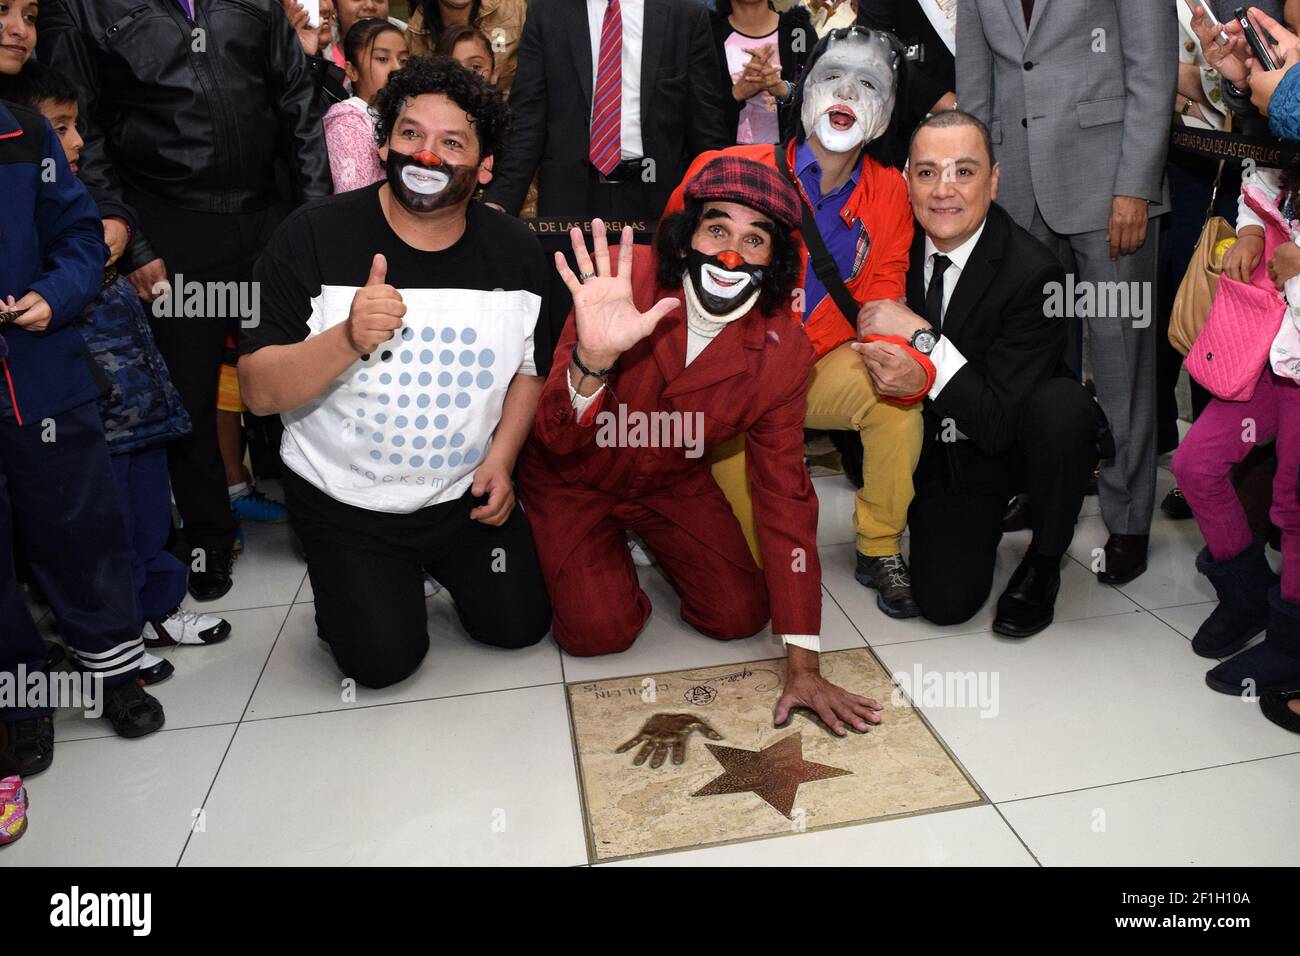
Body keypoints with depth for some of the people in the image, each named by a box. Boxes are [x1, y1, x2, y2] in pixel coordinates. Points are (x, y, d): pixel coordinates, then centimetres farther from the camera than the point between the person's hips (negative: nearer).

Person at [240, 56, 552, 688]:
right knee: (384, 660, -6)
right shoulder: (312, 238, -15)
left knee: (519, 624, 5)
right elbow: (258, 393, -19)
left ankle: (435, 564, 34)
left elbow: (533, 368, 8)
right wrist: (348, 338, -37)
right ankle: (346, 586, 28)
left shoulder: (517, 252, -6)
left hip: (465, 493, 3)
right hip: (346, 500, -2)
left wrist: (500, 458, -6)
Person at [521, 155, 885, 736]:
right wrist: (593, 358, -53)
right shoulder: (622, 281, -28)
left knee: (740, 615, -4)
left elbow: (785, 497, -16)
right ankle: (603, 550, 19)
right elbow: (557, 442, -27)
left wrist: (803, 665, -19)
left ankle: (655, 546, 25)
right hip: (574, 478, -2)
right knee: (600, 630, -16)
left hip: (674, 482, 3)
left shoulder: (782, 351, -20)